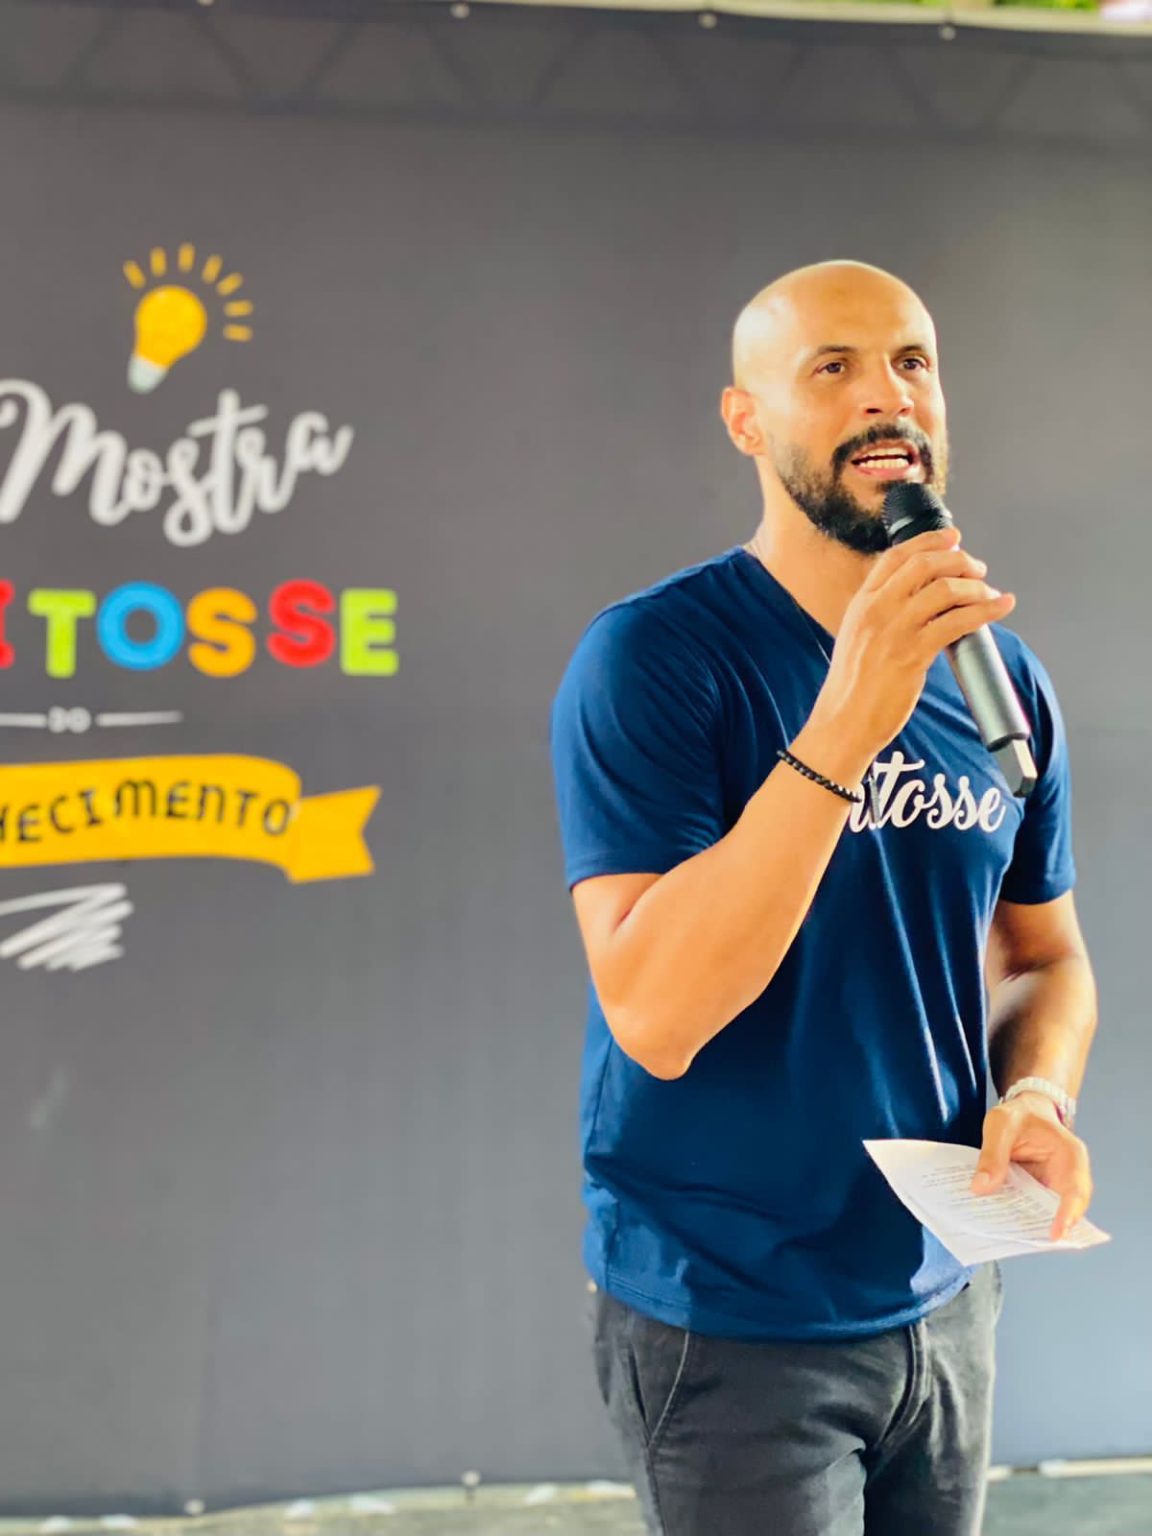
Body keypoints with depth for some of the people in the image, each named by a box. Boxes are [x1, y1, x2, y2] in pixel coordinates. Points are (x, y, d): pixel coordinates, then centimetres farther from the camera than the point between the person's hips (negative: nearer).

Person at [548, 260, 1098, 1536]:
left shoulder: (1002, 676, 1)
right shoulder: (653, 656, -16)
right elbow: (654, 1016, -25)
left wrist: (1037, 1096, -9)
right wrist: (846, 724, -32)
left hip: (945, 1299, 6)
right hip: (727, 1322, -5)